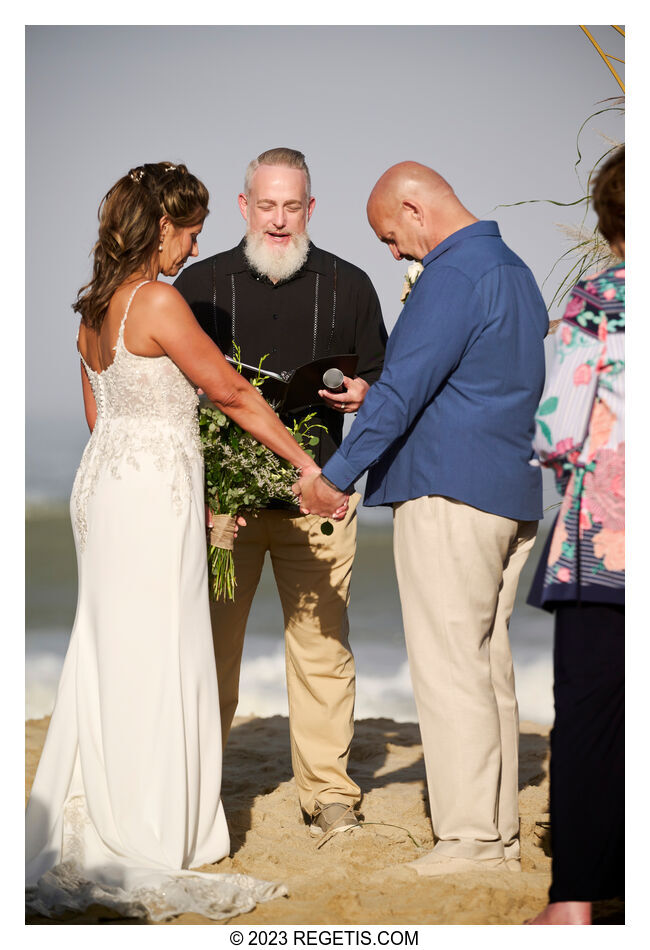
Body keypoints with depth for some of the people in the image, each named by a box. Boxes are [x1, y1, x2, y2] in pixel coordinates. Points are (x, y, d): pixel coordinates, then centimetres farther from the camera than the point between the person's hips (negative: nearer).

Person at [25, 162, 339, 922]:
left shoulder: (93, 308, 11)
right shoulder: (157, 301, -15)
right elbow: (233, 393, -12)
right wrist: (305, 462, -4)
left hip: (103, 481, 9)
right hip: (151, 494, -9)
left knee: (107, 655, 13)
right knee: (153, 657, -1)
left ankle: (81, 828, 20)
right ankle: (144, 839, 5)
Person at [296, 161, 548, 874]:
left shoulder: (452, 277, -14)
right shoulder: (515, 271, 18)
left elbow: (403, 390, -18)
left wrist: (334, 475, -11)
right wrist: (370, 395, 26)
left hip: (450, 495, -10)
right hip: (512, 495, 10)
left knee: (451, 667, -5)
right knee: (489, 666, 12)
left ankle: (469, 836, -3)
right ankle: (500, 831, 16)